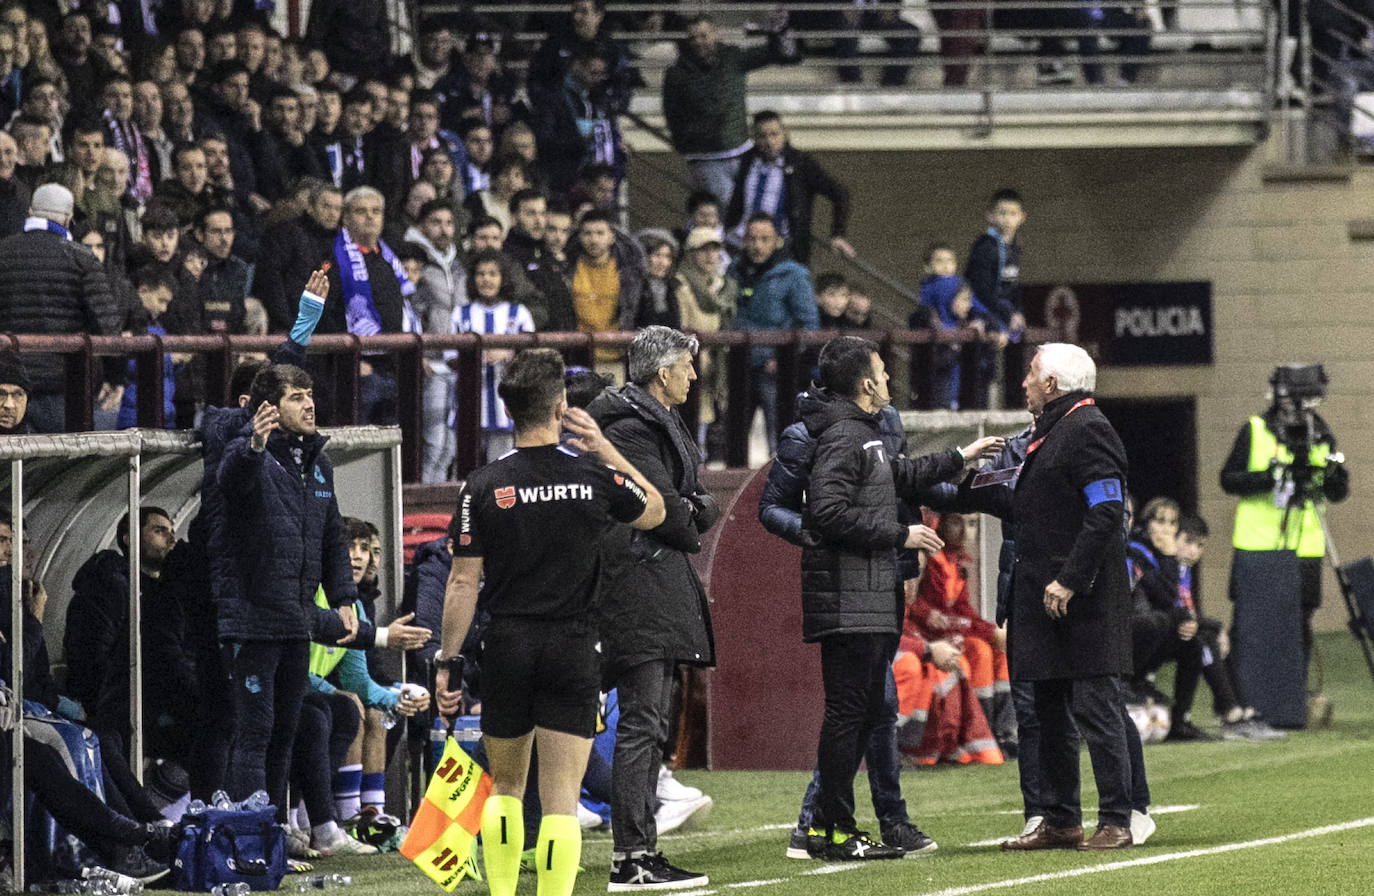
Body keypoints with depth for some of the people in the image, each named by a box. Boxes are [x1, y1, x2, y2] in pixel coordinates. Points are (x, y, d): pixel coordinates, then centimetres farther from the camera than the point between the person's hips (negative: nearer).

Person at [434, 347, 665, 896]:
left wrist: (448, 661, 1)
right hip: (573, 648, -1)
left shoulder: (483, 487, -6)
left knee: (505, 785, 18)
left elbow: (463, 582, -5)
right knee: (561, 794, -2)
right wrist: (605, 448, 16)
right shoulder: (595, 477, -4)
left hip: (506, 645, 1)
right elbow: (654, 511, 17)